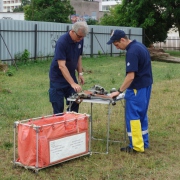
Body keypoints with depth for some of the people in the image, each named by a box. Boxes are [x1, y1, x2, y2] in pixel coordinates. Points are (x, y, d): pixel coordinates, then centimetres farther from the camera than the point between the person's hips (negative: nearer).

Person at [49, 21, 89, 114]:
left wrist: (80, 73, 5)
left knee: (74, 103, 6)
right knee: (58, 107, -3)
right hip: (58, 77, -7)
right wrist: (73, 84, -38)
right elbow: (61, 66, -32)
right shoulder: (62, 42, -26)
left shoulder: (80, 40, -3)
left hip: (71, 75, 7)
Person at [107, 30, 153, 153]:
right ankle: (144, 142, 22)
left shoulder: (132, 52, -22)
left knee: (133, 116, -2)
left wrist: (119, 91, -19)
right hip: (146, 85, 10)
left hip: (137, 88, -10)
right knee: (142, 115, 15)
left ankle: (137, 146, 2)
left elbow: (131, 76, -26)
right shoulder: (139, 46, 9)